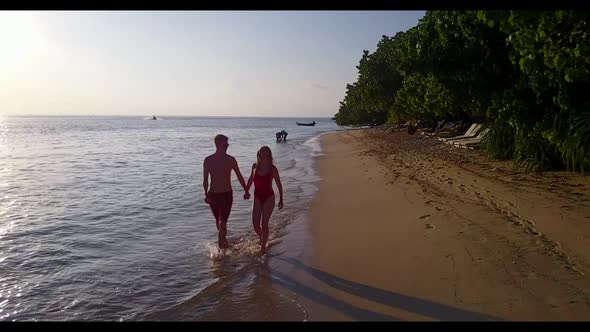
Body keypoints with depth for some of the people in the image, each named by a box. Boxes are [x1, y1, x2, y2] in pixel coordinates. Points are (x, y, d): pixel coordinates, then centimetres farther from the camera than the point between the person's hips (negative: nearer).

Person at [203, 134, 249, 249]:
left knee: (223, 222, -10)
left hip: (227, 194, -1)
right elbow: (205, 180, -2)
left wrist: (246, 191, 9)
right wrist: (206, 195, -12)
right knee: (218, 221, 16)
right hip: (213, 195, 1)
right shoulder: (208, 160, -3)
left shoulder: (230, 160, -2)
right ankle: (223, 240, 37)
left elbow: (239, 176, 6)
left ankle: (221, 244, -6)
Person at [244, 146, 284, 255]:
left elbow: (279, 184, 0)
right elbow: (251, 179, 17)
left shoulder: (272, 168, -9)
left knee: (264, 224, -6)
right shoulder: (255, 167, 0)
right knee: (255, 224, 0)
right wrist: (247, 191, 12)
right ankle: (262, 237, 33)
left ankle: (263, 247, 10)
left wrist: (281, 199, 2)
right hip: (257, 198, 3)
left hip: (269, 198, -3)